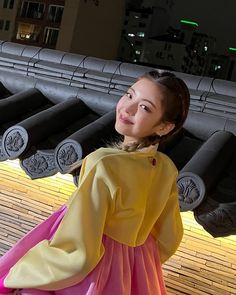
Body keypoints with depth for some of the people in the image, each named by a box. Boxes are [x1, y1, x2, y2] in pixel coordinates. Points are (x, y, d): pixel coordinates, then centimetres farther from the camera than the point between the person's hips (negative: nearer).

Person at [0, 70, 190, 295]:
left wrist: (19, 275, -16)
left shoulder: (104, 166, -32)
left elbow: (76, 253, -31)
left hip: (90, 271, -6)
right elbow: (168, 239, 1)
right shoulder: (167, 170, -12)